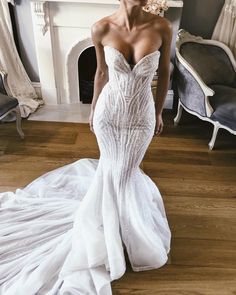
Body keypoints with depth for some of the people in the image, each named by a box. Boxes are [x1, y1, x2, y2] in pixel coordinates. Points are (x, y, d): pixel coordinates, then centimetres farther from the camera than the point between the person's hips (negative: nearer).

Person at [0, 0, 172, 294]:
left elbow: (164, 73, 1)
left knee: (128, 168, 17)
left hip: (141, 117, 0)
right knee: (111, 165, 19)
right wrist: (93, 109, 11)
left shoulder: (161, 27, -12)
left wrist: (159, 112, 8)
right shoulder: (101, 28, -12)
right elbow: (101, 72, 2)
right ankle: (114, 213, 53)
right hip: (109, 113, 0)